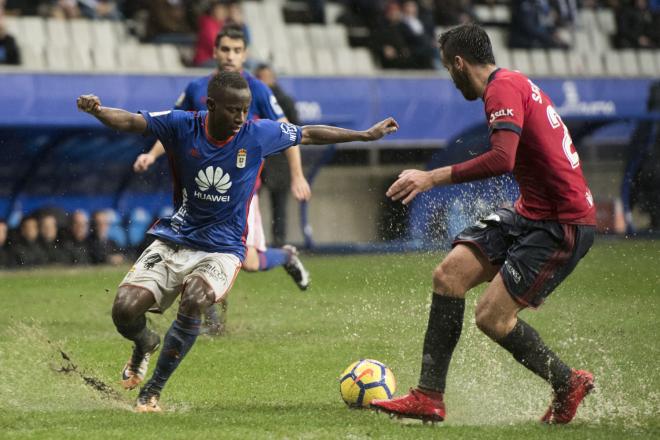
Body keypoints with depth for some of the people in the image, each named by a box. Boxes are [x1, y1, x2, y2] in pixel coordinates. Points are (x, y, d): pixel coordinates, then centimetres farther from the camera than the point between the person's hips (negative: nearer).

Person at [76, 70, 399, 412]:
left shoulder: (259, 134, -5)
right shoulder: (182, 126, -8)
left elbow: (308, 134, 10)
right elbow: (130, 122, -14)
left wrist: (367, 135, 18)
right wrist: (97, 111, -36)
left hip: (222, 249, -1)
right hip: (173, 240, 1)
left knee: (194, 300, -33)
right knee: (124, 309, -17)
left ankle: (152, 390, -14)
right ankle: (145, 344, 24)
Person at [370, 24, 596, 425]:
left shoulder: (503, 88, -16)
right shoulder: (516, 83, 16)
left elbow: (502, 159, -30)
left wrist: (434, 178, -26)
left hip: (564, 222, -10)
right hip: (533, 212, 10)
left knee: (492, 317, -12)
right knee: (449, 274, -1)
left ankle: (569, 384, 11)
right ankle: (428, 398, 0)